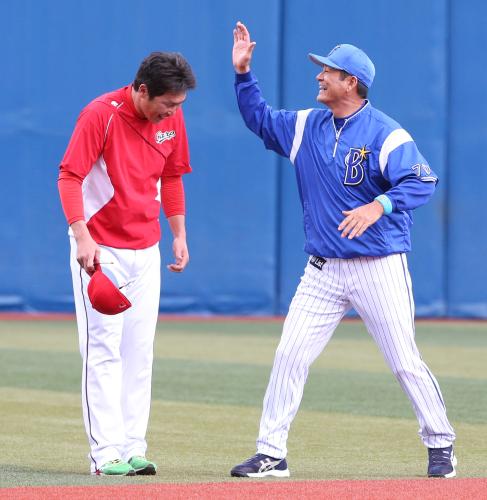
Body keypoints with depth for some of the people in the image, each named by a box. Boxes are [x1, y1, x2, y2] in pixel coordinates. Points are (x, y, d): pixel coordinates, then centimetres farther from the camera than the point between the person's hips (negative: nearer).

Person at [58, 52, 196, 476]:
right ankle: (107, 454, -7)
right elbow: (69, 177, -19)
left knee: (139, 353, 7)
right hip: (100, 249, -6)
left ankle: (133, 450, 11)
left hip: (146, 249, 6)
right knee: (103, 350, -7)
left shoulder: (172, 118, 1)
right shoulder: (101, 115, -17)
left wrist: (179, 234, 12)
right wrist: (82, 236, -29)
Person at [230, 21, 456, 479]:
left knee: (405, 362, -1)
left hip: (379, 267, -5)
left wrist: (377, 206, -35)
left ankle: (440, 446, 15)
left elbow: (422, 182, -20)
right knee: (289, 356, -2)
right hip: (323, 270, 5)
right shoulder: (306, 127, 9)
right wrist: (242, 72, 8)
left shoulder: (385, 134, -12)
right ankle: (271, 454, 3)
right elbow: (260, 119, 21)